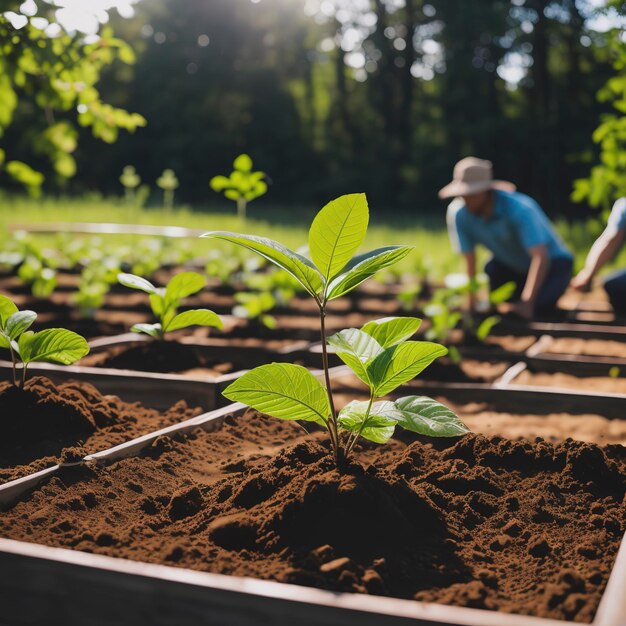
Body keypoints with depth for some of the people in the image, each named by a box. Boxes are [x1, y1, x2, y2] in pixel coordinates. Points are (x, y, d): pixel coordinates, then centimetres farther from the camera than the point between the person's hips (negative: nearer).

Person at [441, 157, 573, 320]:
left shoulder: (519, 209, -33)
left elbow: (540, 258, -40)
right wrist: (472, 303, -22)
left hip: (551, 262, -6)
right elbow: (469, 262, -17)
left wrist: (527, 303, -49)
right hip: (509, 264, 6)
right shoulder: (458, 213, -20)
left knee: (538, 305, -29)